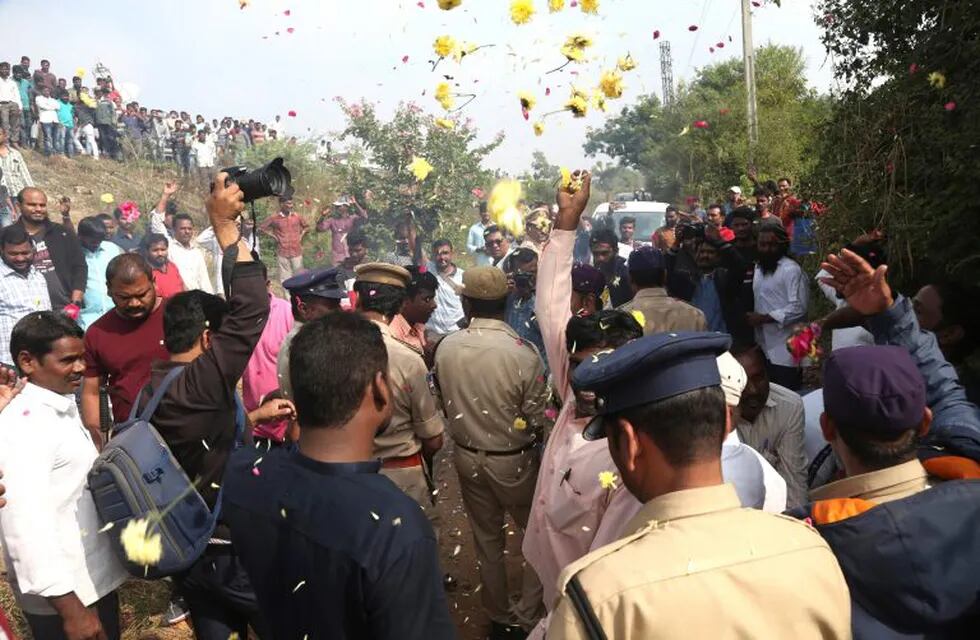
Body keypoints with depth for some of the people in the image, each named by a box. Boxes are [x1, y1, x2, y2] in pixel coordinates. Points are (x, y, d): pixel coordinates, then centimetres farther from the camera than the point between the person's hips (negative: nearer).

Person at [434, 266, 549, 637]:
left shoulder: (445, 348, -13)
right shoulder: (523, 353, -23)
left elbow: (445, 402, 1)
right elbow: (537, 420, -15)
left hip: (467, 457, 4)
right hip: (514, 460, -4)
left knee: (486, 540, 21)